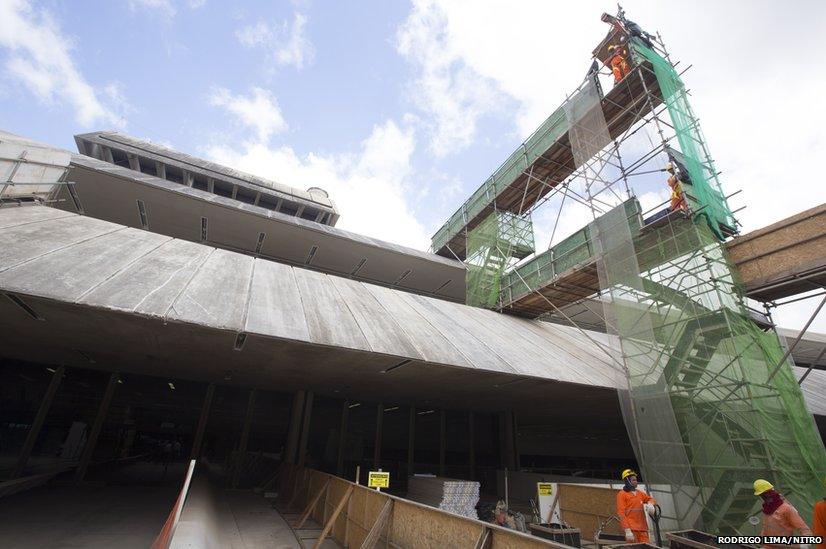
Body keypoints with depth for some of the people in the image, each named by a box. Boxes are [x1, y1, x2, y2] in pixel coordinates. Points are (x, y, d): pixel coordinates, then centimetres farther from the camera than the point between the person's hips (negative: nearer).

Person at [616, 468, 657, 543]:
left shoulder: (640, 493, 17)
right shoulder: (622, 494, -2)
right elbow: (621, 513, -8)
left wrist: (650, 504, -2)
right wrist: (627, 530, -17)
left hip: (643, 528, 6)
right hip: (631, 529, -6)